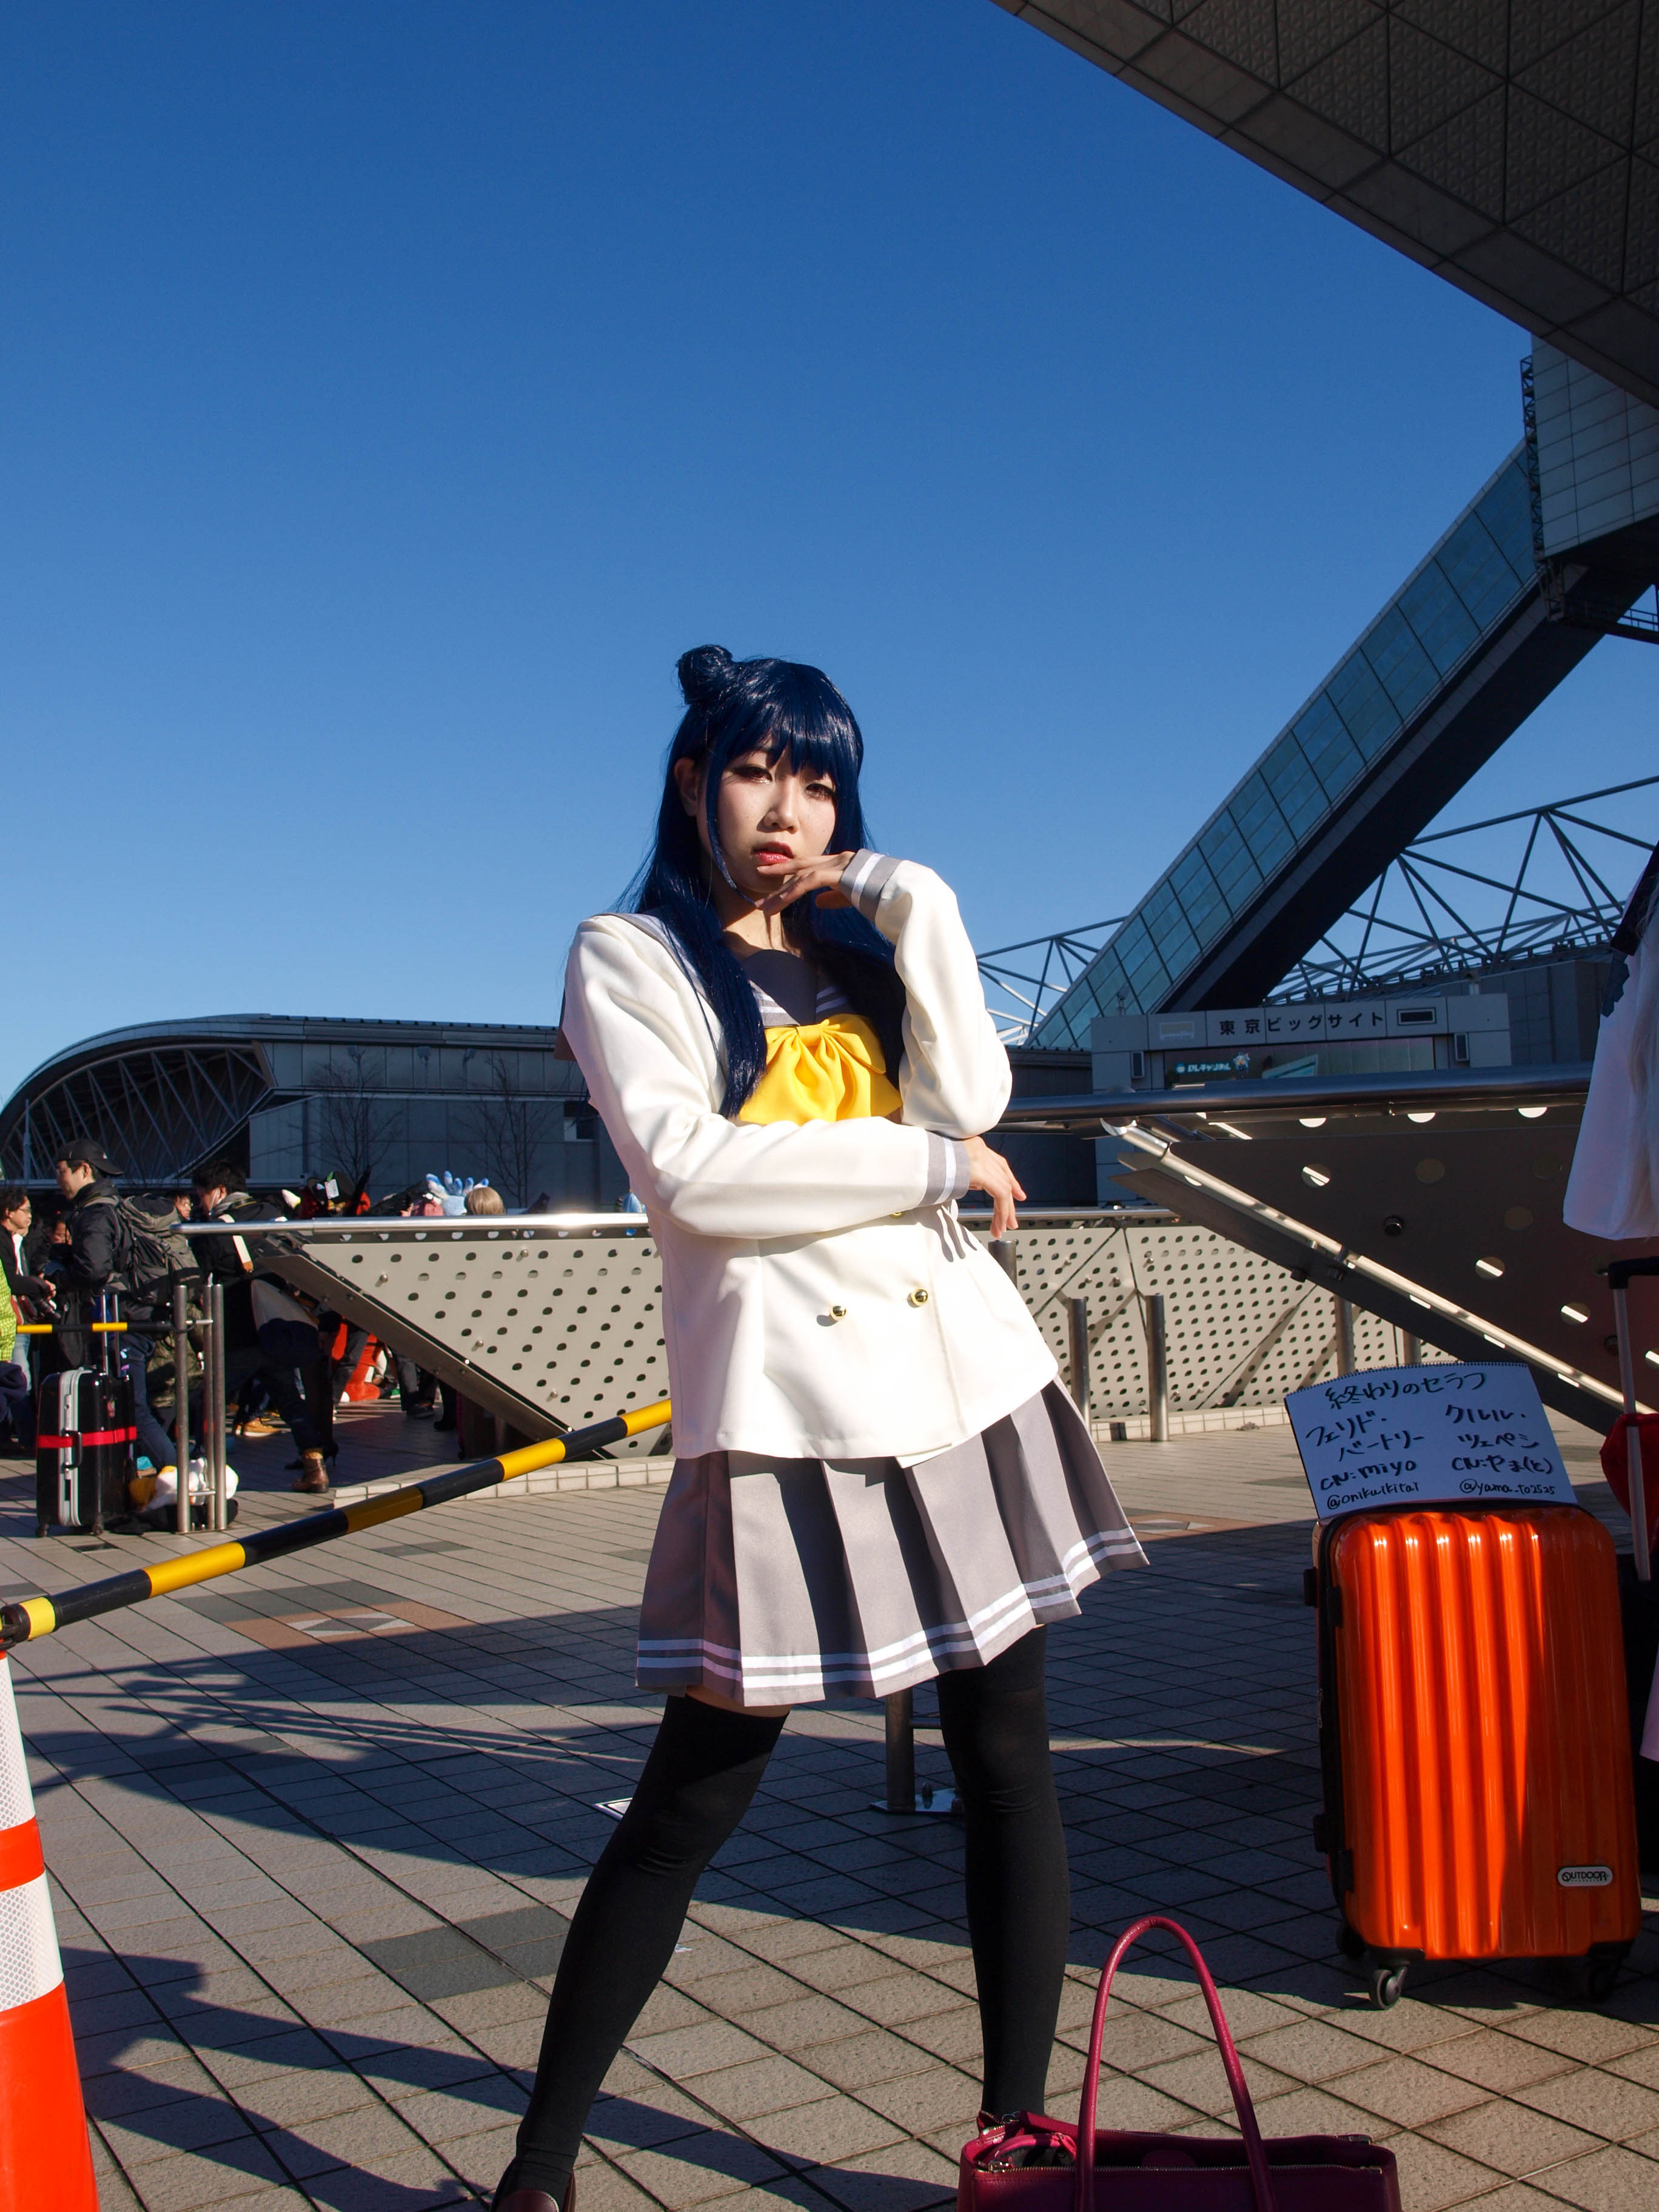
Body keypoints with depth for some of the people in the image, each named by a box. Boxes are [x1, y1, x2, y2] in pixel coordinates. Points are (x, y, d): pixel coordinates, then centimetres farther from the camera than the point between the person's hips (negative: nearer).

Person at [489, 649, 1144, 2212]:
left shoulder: (866, 948, 17)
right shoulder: (629, 957, 3)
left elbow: (972, 1095, 0)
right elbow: (685, 1171, -13)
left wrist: (913, 905, 0)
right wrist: (930, 1165, -9)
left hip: (959, 1370, 5)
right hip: (782, 1395, -5)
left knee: (1007, 1753, 8)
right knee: (696, 1792, 1)